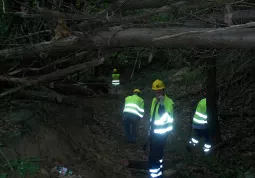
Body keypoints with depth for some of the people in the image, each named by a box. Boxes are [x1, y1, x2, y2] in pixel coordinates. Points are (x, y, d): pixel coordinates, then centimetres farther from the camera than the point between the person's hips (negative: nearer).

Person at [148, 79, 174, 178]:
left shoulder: (168, 102, -18)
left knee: (154, 156, -11)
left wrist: (162, 104, -36)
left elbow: (166, 118, -30)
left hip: (161, 133, -8)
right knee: (155, 154, 22)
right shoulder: (154, 100, 6)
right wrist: (150, 129, 21)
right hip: (154, 132, 8)